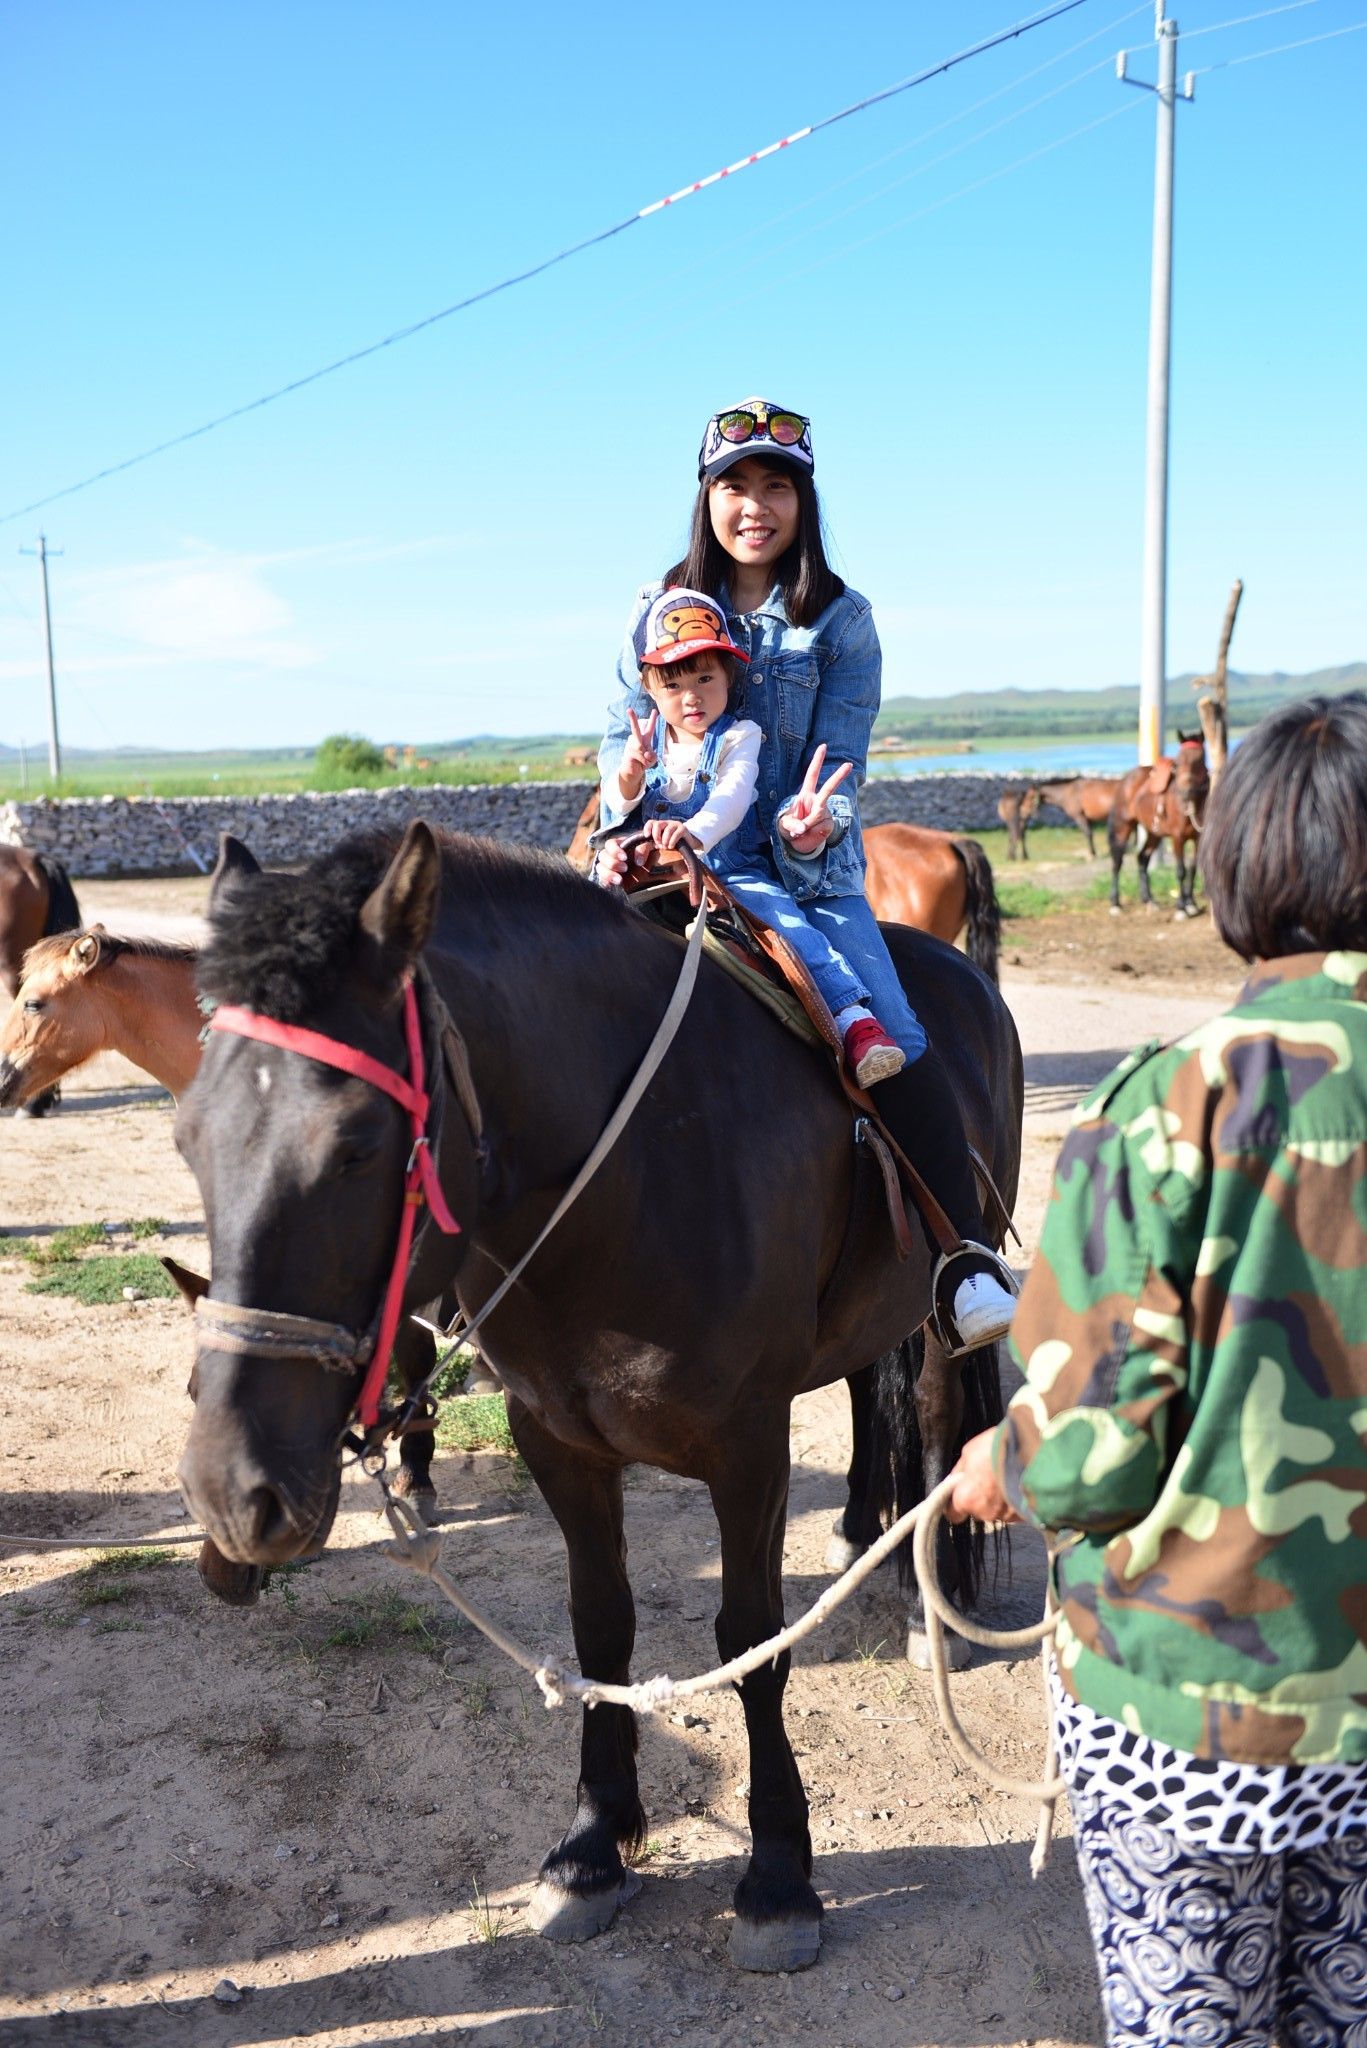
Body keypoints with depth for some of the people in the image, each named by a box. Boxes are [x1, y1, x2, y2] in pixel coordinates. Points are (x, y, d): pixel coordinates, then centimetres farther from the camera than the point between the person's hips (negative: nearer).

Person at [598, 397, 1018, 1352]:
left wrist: (807, 833, -23)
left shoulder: (840, 621, 5)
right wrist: (634, 831, -12)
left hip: (804, 869, -2)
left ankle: (967, 1257, -9)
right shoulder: (660, 608, 11)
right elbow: (622, 740, 9)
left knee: (893, 1032, -18)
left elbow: (839, 769, -1)